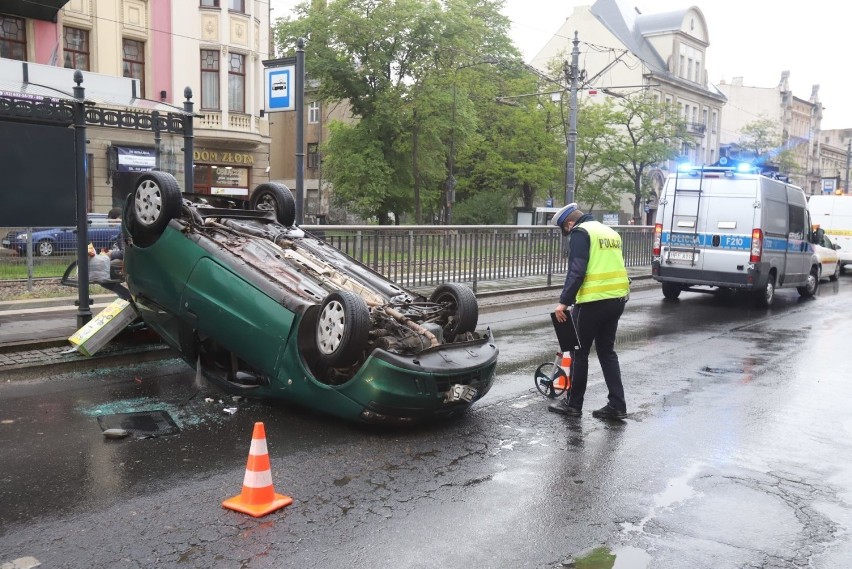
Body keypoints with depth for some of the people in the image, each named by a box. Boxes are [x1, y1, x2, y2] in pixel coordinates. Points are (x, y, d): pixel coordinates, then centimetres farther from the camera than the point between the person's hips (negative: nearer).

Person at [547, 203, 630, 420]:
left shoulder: (581, 232, -6)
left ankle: (573, 404, 15)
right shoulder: (610, 232, 19)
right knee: (607, 351, 16)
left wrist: (564, 301, -17)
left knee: (579, 352, 6)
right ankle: (617, 405, 14)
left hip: (594, 301, -8)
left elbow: (576, 271, -17)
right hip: (617, 299, 8)